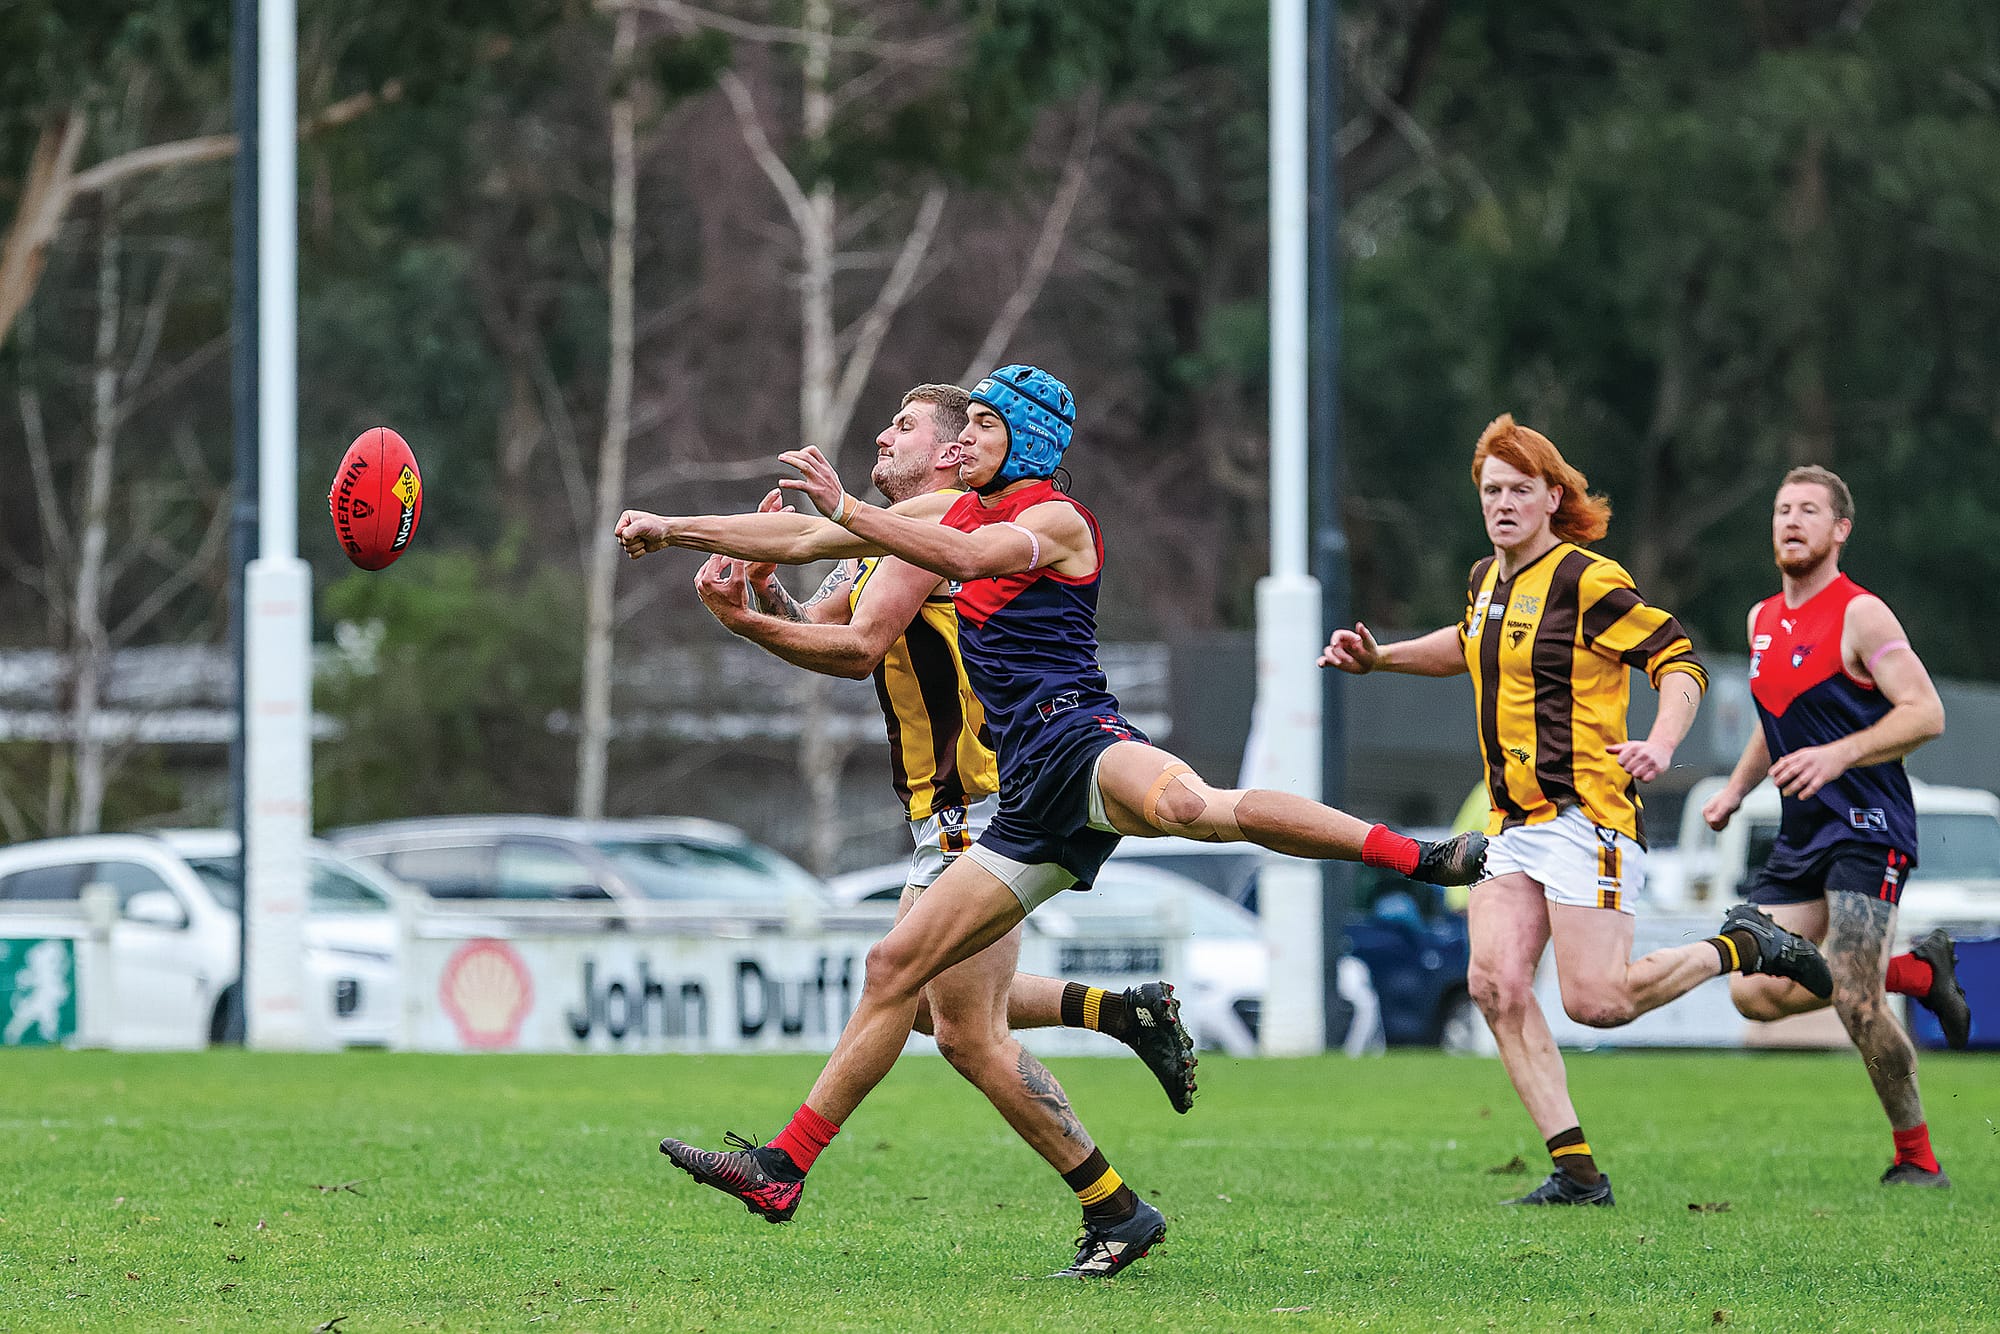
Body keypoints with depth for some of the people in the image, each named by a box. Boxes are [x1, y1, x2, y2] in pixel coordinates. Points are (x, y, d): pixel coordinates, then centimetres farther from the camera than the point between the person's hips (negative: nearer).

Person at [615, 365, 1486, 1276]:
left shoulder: (1055, 519, 1)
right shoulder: (960, 512, 24)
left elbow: (966, 556, -21)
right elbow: (804, 540, 28)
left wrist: (846, 508, -24)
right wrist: (673, 530, 27)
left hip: (1082, 745, -8)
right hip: (1030, 804, 8)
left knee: (1190, 805, -41)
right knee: (895, 967, 4)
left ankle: (1423, 857, -44)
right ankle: (780, 1169, 8)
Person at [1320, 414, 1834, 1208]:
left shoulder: (1587, 580, -11)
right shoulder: (1488, 580, 13)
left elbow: (1679, 661, -11)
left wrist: (1661, 743, -27)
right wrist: (1376, 658, 26)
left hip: (1585, 813, -8)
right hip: (1514, 825, 8)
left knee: (1594, 1002, -14)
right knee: (1495, 985, -9)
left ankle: (1740, 948, 12)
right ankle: (1576, 1170, -6)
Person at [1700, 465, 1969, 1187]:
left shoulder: (1860, 615, -9)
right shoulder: (1763, 620, 14)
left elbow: (1926, 713, -16)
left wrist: (1839, 755, -26)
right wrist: (1736, 788, 17)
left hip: (1866, 828, -8)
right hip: (1801, 832, 8)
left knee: (1855, 1005, -17)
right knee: (1756, 991, -5)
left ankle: (1918, 1159, -1)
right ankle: (1919, 972, 15)